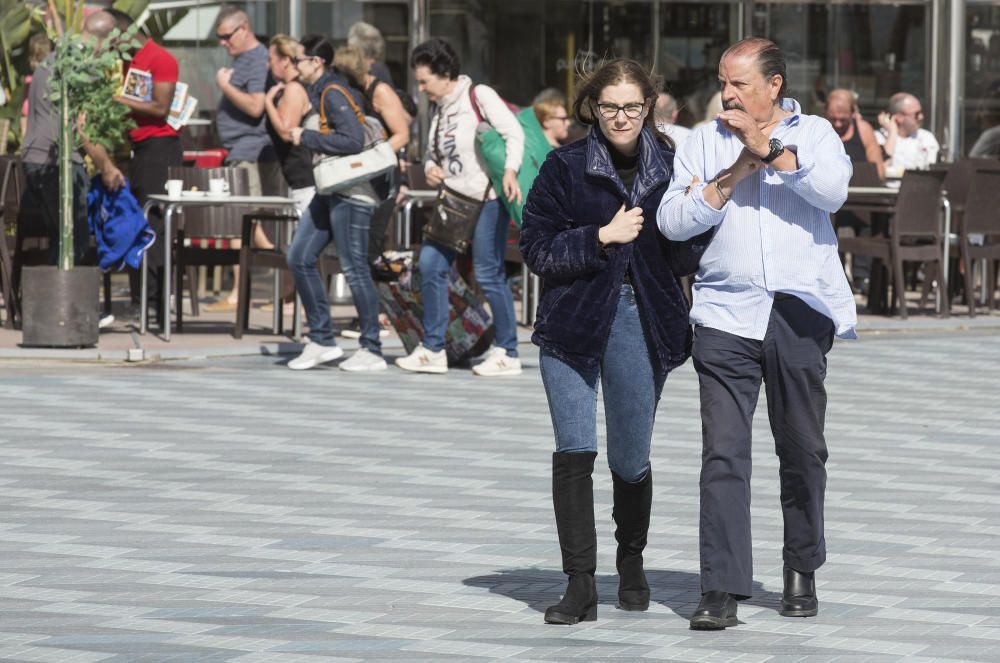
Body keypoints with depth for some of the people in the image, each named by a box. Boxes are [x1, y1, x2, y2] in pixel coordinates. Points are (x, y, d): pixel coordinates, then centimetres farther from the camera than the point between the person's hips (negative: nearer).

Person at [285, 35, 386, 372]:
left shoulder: (334, 94, -15)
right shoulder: (318, 92, 13)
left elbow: (353, 140, -25)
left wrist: (307, 138, -17)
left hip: (351, 193, -10)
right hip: (330, 190, 10)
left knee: (354, 268, -6)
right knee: (299, 258, 6)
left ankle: (372, 351, 2)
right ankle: (322, 340, 11)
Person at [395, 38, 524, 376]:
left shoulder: (479, 96, -8)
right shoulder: (440, 110, 14)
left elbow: (514, 132, -16)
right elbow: (434, 152, 25)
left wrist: (510, 170, -30)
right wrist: (430, 167, 1)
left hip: (487, 198, -8)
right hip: (454, 201, 8)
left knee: (488, 273, -6)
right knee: (431, 264, 1)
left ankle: (507, 353, 3)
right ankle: (433, 350, 8)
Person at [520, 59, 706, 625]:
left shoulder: (671, 167, 4)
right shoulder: (566, 166, -2)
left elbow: (691, 256, 9)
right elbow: (536, 248, -6)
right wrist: (603, 236, -14)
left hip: (643, 323, 1)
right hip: (574, 320, -1)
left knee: (631, 461, 7)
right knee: (574, 452, -10)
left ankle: (632, 561, 34)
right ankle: (581, 585, -6)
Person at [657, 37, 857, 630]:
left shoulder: (814, 133, 9)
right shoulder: (705, 142, 11)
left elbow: (833, 191, -11)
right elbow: (673, 221, 1)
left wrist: (768, 148, -13)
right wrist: (735, 174, -8)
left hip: (801, 313, 0)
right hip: (727, 314, 0)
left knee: (803, 450, 9)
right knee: (724, 452, -9)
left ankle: (802, 570, 27)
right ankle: (723, 591, -10)